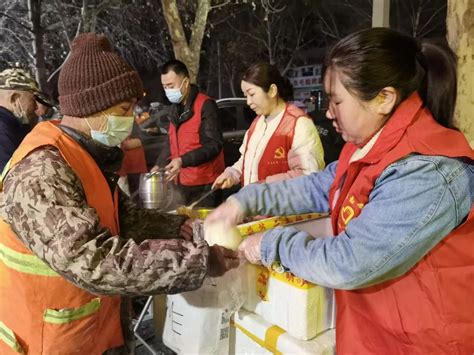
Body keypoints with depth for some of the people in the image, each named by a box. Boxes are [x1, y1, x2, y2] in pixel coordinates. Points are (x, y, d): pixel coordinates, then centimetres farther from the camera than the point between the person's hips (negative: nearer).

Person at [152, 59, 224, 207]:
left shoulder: (205, 105, -12)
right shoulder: (175, 108, 13)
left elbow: (214, 145, -18)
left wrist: (183, 160, -27)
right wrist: (158, 165, 11)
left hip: (204, 184, -7)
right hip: (182, 182, 7)